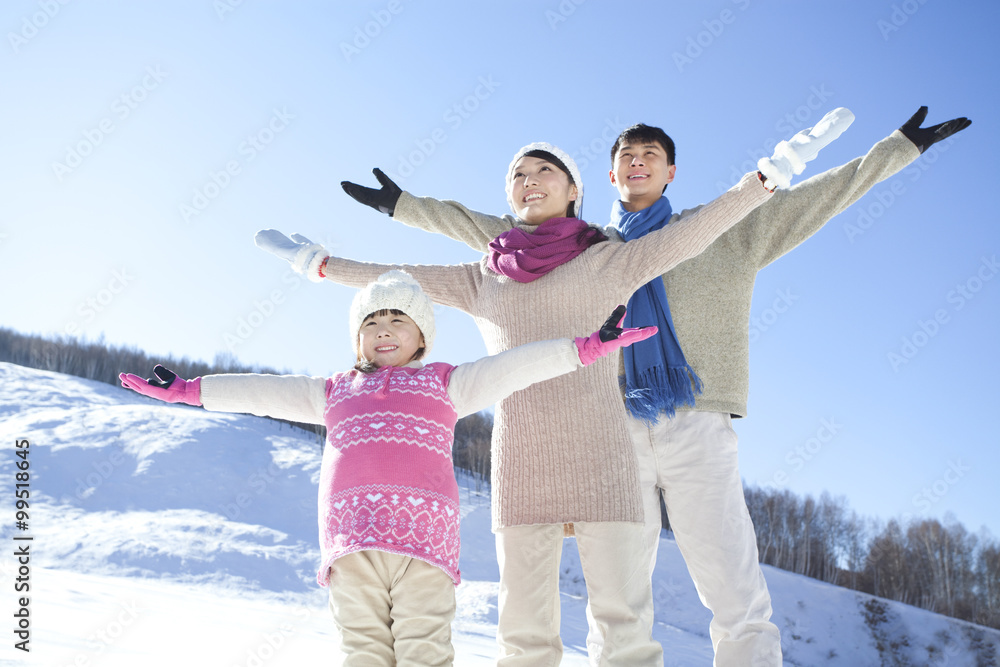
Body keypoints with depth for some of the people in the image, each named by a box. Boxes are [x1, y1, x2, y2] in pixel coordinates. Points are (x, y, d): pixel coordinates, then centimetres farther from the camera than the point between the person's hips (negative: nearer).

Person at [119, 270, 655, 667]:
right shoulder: (336, 392, 28)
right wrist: (186, 389, 28)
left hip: (421, 528, -2)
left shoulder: (443, 383, 21)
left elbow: (513, 367, 13)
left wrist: (585, 348, 5)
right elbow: (263, 392, 29)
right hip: (350, 534, 2)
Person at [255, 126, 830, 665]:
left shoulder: (607, 262, 8)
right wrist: (320, 264, 31)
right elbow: (398, 280, 25)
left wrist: (764, 179, -9)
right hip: (520, 462, 3)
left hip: (599, 456, -3)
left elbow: (684, 237, -2)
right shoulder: (485, 280, 18)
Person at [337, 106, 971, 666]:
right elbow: (487, 229, 23)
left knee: (739, 600, -6)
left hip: (699, 429, -1)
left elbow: (819, 196, 16)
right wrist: (402, 204, 23)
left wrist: (903, 146, 15)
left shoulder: (727, 232, 16)